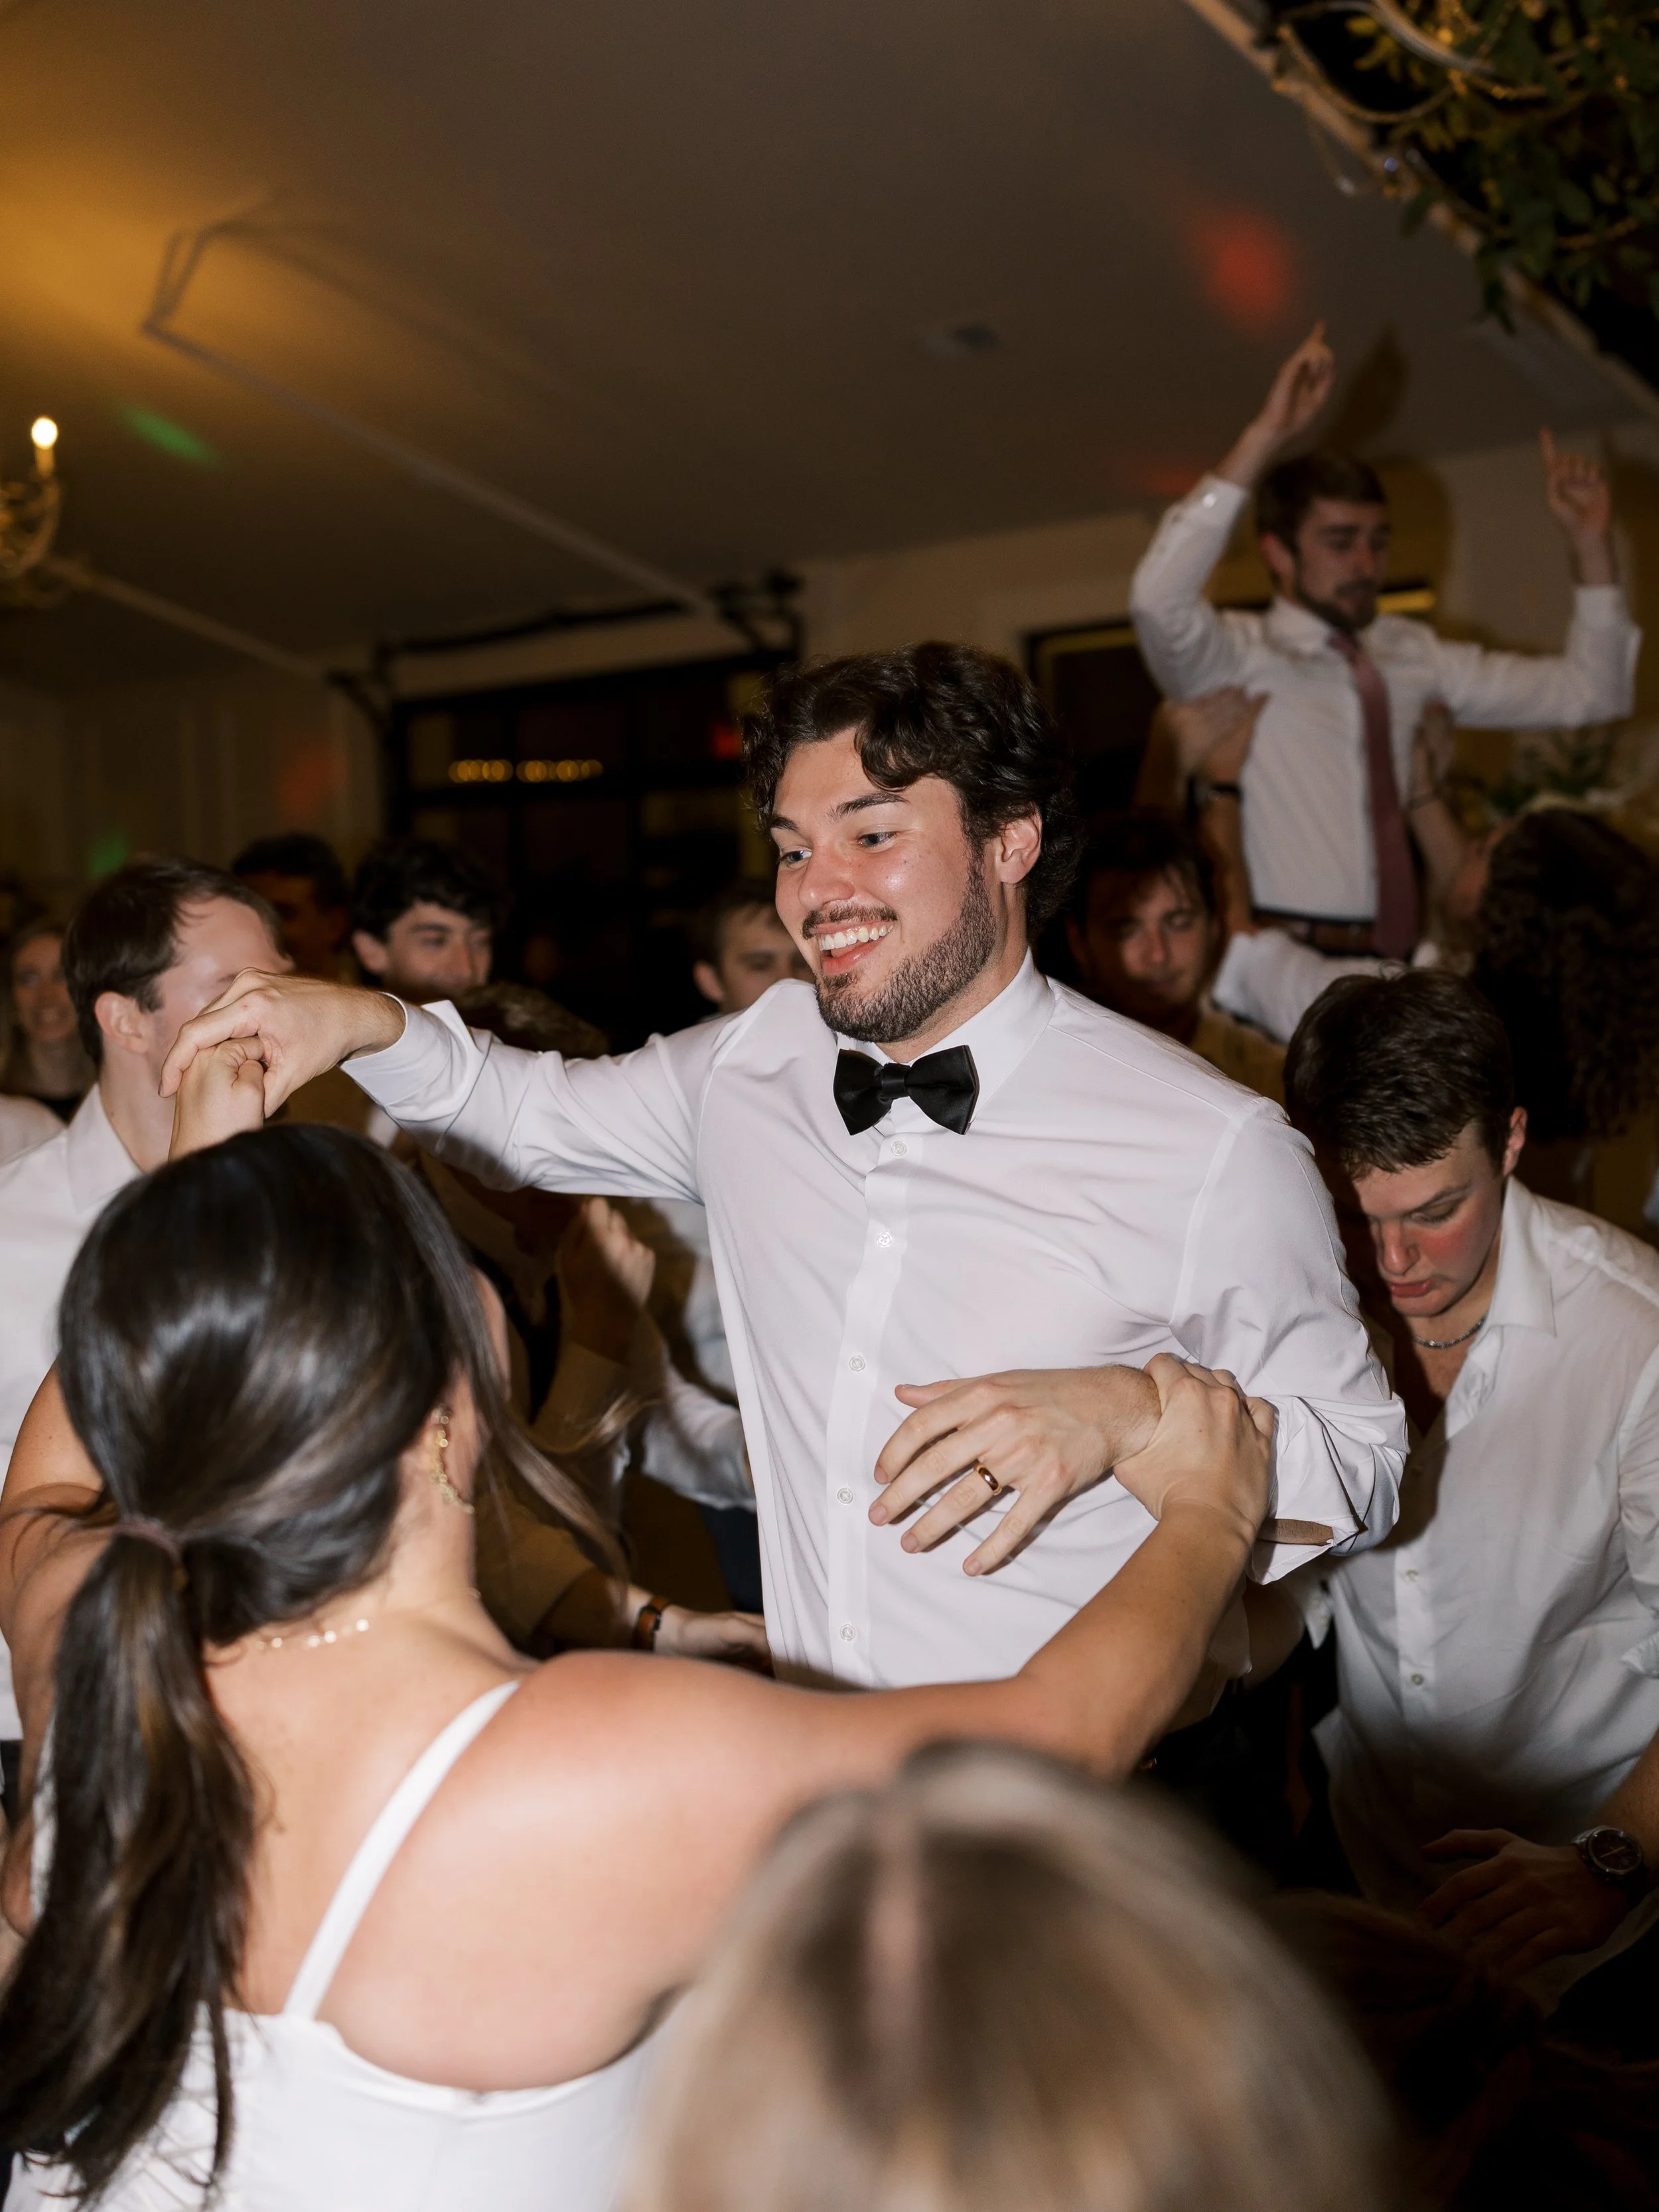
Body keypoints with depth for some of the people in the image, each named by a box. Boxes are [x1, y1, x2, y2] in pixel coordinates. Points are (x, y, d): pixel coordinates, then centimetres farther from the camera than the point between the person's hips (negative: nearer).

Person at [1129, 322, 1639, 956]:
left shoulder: (1414, 655, 16)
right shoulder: (1235, 656, 0)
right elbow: (1159, 600, -22)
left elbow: (1588, 694, 19)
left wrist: (1590, 544, 8)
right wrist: (1264, 438, -23)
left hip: (1399, 960, 5)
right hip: (1282, 968, -4)